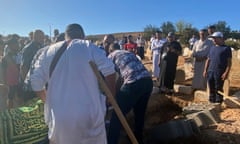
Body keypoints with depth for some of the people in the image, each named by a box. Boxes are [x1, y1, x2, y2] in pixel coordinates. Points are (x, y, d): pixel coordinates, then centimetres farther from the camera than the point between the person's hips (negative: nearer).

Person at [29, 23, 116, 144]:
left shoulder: (48, 52, 7)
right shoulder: (89, 47, -2)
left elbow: (36, 83, 6)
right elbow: (109, 71, -12)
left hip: (58, 118, 3)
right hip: (89, 115, -3)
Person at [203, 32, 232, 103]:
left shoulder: (226, 48, 0)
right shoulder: (212, 48, 16)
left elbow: (229, 62, -4)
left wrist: (226, 72, -13)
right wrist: (205, 70, 9)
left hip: (220, 73, -5)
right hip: (210, 72, 5)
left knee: (218, 89, 0)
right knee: (211, 89, 11)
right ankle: (211, 102, 22)